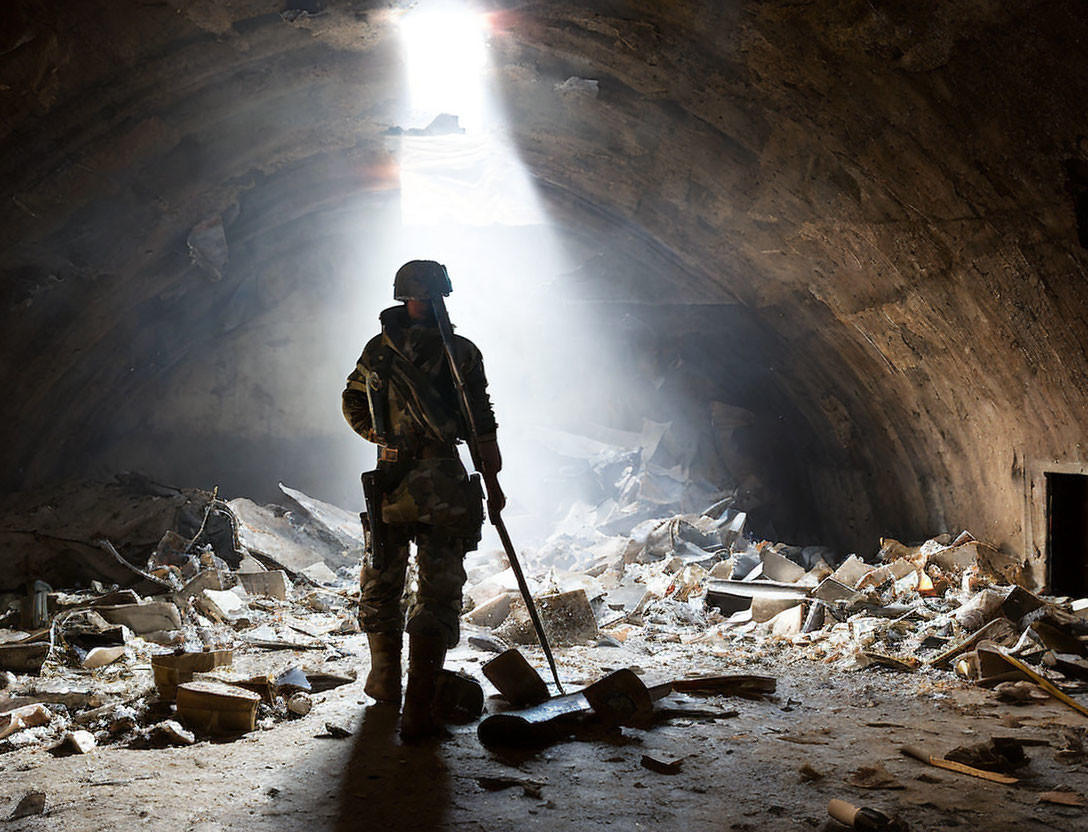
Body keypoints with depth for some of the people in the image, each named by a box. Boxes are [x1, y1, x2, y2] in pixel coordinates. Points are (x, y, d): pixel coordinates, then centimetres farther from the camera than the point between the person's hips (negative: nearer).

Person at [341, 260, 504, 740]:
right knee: (438, 594, 3)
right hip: (443, 480, -2)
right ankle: (419, 709, -2)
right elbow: (482, 426, -4)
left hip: (390, 480, 3)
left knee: (381, 583, 22)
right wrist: (492, 483, 3)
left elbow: (353, 407, 13)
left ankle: (385, 679, 34)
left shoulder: (376, 350, 4)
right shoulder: (461, 353, -4)